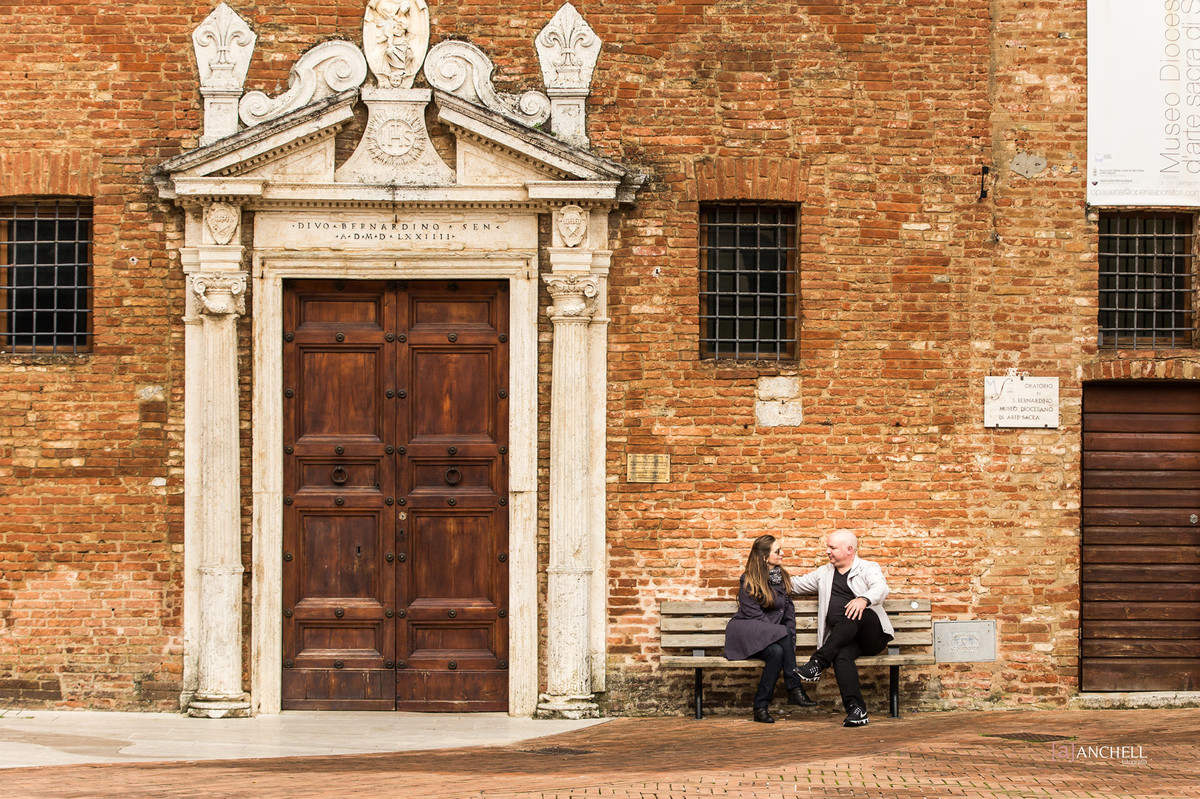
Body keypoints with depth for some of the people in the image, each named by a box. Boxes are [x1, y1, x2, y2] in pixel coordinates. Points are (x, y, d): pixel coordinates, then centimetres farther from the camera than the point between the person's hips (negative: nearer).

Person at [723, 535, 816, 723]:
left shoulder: (781, 577, 13)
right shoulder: (748, 581, -6)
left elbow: (788, 609, 13)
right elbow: (754, 615, -12)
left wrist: (790, 641, -3)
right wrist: (784, 636, -19)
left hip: (771, 638, 5)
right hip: (746, 633, -5)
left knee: (777, 652, -33)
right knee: (784, 634, -34)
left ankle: (761, 707, -30)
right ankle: (794, 690, -32)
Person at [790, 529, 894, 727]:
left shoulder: (869, 568, 10)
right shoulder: (824, 573, 27)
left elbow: (881, 589, -12)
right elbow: (796, 585, 37)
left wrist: (864, 599, -34)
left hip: (873, 636, -3)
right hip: (844, 637, 3)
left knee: (855, 614, -37)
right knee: (841, 655, -34)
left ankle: (817, 663, -42)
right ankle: (856, 710, -45)